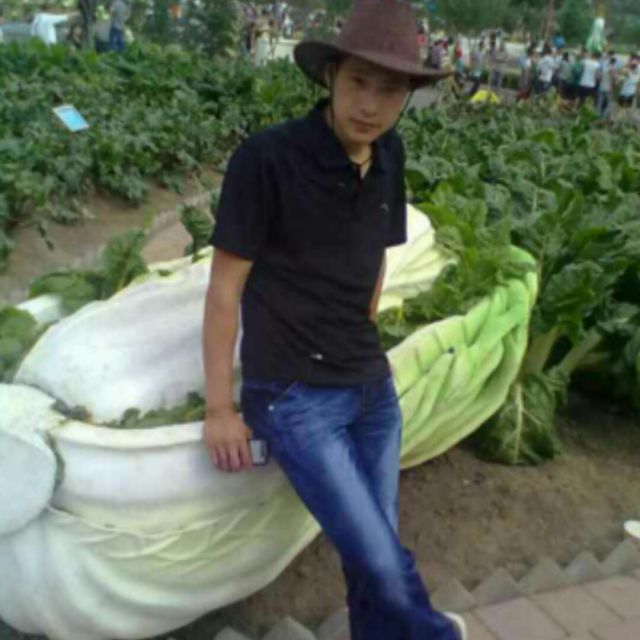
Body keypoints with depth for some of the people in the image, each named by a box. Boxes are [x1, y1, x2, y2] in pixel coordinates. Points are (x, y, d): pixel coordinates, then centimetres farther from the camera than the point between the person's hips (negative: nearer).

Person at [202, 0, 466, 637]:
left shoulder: (388, 155, 1)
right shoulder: (266, 157, -17)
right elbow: (224, 286, -12)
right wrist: (219, 408, -8)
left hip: (373, 386, 6)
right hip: (292, 396, -5)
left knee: (371, 555, 14)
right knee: (384, 563, -3)